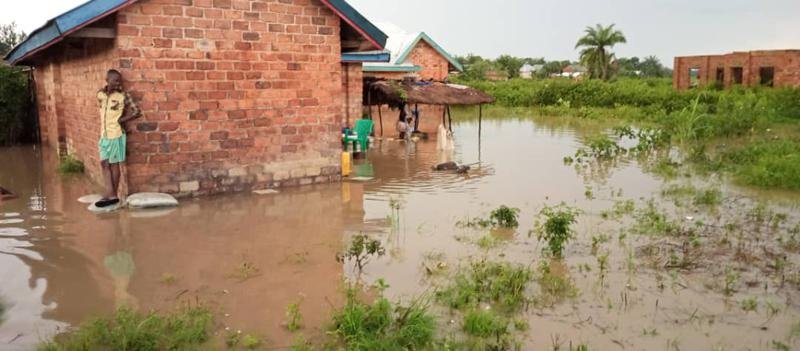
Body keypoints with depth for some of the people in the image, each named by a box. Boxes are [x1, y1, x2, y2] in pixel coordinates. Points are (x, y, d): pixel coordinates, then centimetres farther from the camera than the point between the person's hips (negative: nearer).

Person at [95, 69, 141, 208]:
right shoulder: (100, 94, 4)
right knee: (104, 163, 5)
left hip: (116, 135, -6)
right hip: (104, 135, 6)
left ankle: (113, 194, 12)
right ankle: (110, 194, 8)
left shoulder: (123, 95, -10)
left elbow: (137, 112, -10)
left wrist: (121, 120, -9)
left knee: (113, 164, 2)